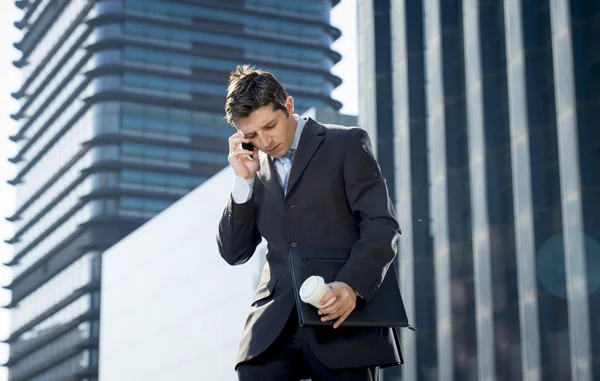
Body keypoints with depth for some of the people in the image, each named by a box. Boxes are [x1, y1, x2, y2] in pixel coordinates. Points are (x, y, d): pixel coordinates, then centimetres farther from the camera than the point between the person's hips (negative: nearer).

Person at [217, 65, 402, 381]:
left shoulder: (347, 144, 4)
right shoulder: (257, 170, 18)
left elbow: (382, 226, -5)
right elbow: (233, 253, 13)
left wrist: (352, 286, -22)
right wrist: (243, 181, 3)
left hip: (343, 322, -3)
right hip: (274, 328, 3)